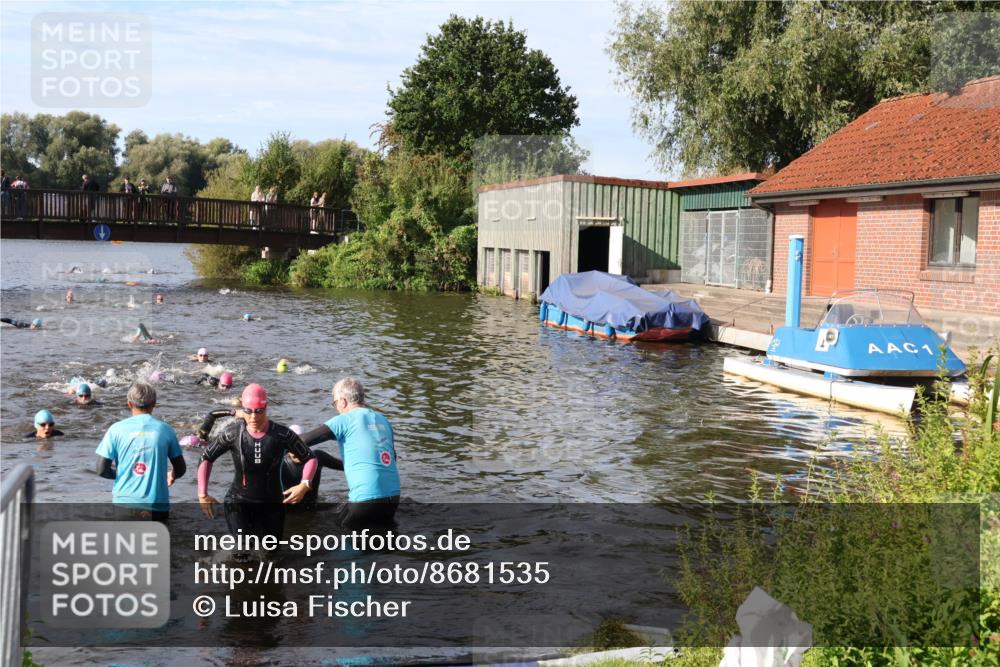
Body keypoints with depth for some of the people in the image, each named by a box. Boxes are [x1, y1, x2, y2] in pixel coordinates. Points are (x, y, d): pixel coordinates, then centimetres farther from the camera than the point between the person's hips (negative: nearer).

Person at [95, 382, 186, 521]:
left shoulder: (116, 429, -1)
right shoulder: (165, 430, 2)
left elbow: (101, 469, -2)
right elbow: (180, 469, 8)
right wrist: (171, 476, 30)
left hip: (123, 505, 0)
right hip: (156, 506, 0)